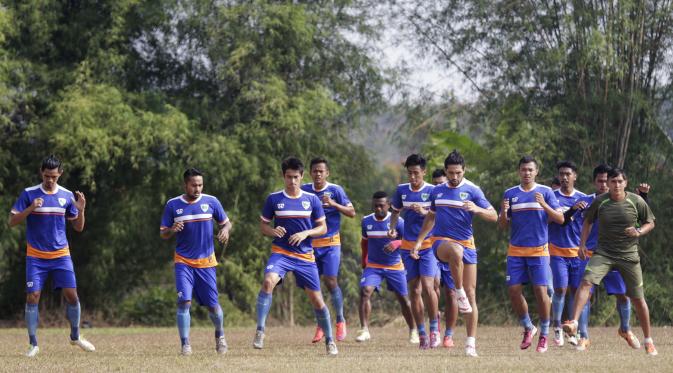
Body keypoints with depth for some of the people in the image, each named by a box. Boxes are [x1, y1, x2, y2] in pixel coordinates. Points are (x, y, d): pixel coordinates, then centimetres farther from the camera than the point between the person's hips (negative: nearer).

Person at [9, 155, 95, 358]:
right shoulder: (29, 194, -4)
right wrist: (30, 209, -22)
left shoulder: (67, 196, 3)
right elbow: (12, 221, -6)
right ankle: (33, 344, 3)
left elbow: (78, 227, 9)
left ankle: (75, 336, 17)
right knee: (32, 297, -8)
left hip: (61, 255, 2)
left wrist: (81, 210, -11)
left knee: (71, 294, -4)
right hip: (35, 256, -2)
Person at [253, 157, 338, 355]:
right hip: (280, 252, -1)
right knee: (268, 281, -30)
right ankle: (260, 331, -26)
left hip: (305, 256, 1)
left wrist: (306, 233, -12)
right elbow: (263, 225, 8)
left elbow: (323, 228, 7)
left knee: (316, 299, 3)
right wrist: (273, 231, -14)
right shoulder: (274, 199, 1)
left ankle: (329, 341, 21)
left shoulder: (312, 199, 2)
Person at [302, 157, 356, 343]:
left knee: (330, 281, -11)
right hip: (311, 243, 3)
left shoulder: (335, 190, -4)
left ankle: (340, 320, 6)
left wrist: (333, 204, -20)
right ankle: (321, 325, 13)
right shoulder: (305, 190, 3)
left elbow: (352, 212, -6)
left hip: (331, 242, -3)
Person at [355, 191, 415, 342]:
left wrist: (397, 244, -32)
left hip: (395, 267, -1)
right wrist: (364, 259, 17)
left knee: (403, 299, 7)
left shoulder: (397, 221, -12)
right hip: (373, 266, 1)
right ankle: (364, 330, -25)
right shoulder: (367, 221, -1)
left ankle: (413, 330, 26)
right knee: (365, 291, -23)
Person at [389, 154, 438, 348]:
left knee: (428, 287, -16)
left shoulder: (432, 191, -5)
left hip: (428, 245, -3)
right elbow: (396, 211, 20)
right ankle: (421, 334, 8)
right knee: (415, 291, 2)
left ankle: (434, 329, -2)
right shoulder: (402, 190, 6)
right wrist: (392, 228, 3)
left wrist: (424, 212, -25)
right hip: (408, 246, 4)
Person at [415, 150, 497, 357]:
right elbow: (431, 217, 25)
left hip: (466, 244, 0)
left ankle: (471, 343, 1)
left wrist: (476, 209, -21)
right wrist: (419, 240, 18)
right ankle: (459, 292, -24)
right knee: (456, 251, -40)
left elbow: (494, 216, -3)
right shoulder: (437, 191, 10)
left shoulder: (472, 190, 0)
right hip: (441, 241, 0)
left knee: (471, 294, -3)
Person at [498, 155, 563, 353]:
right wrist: (504, 213, -13)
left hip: (538, 250, -2)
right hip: (516, 251, 3)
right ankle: (528, 328, 18)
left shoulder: (545, 192, 1)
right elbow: (502, 224, 9)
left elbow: (560, 219, -4)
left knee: (540, 291, -8)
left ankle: (544, 335, 4)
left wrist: (544, 205, -20)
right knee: (514, 291, -2)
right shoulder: (510, 194, 7)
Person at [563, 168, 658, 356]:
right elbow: (588, 221, 13)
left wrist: (639, 232, -13)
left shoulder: (636, 201, -4)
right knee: (586, 281, -25)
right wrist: (583, 244, 4)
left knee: (638, 298, 3)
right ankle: (574, 322, -31)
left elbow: (650, 223, 7)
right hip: (603, 253, 0)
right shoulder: (600, 201, -2)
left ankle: (648, 342, 17)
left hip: (629, 255, 0)